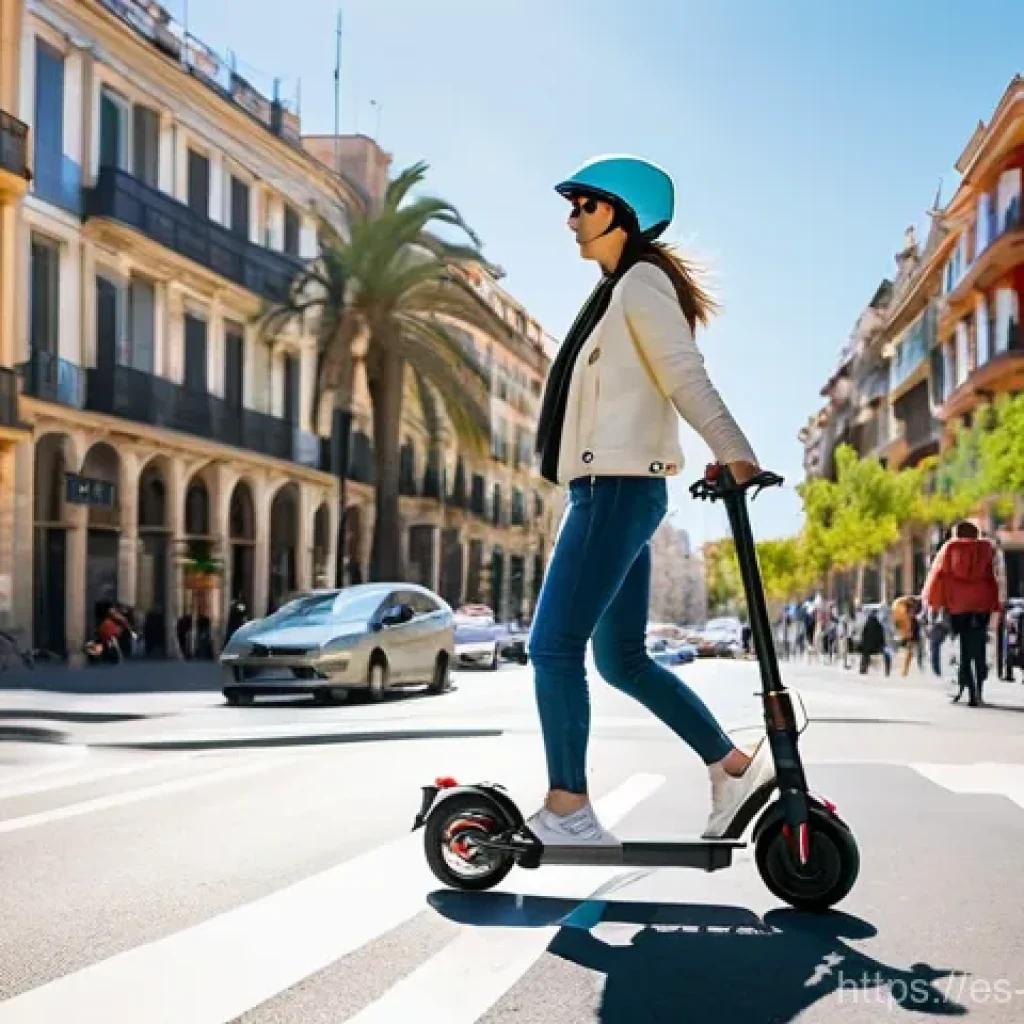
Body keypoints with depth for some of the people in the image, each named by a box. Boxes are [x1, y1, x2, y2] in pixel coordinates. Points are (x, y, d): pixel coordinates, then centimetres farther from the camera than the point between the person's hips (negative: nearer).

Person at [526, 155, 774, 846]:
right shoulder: (618, 292, 24)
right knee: (623, 659, 10)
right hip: (611, 488, 10)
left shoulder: (641, 282, -4)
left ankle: (568, 812, -8)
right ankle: (736, 769, 14)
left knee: (554, 646, -11)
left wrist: (735, 454, -27)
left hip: (618, 486, -10)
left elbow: (686, 375, -17)